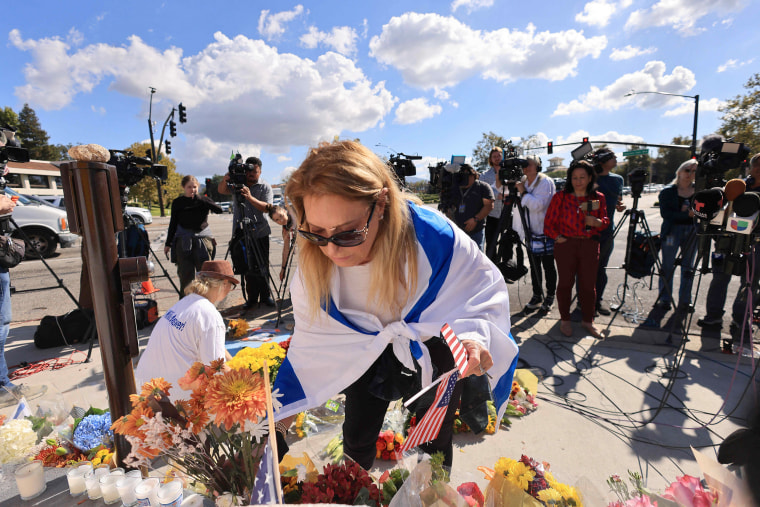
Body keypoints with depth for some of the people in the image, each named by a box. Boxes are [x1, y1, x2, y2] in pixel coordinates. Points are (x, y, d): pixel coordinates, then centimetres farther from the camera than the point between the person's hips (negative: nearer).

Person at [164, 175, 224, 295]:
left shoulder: (203, 200, 5)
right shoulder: (178, 202, 6)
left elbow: (219, 210, -13)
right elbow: (173, 223, 11)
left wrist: (200, 200, -19)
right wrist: (168, 243, 11)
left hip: (203, 239, 0)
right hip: (183, 241, 0)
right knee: (185, 274, 1)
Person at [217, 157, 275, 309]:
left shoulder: (265, 187, 0)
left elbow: (266, 207, -12)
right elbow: (222, 190, -1)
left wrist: (250, 197, -27)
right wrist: (225, 180, -21)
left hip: (260, 232, -2)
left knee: (262, 265, 1)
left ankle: (265, 296, 13)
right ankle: (252, 298, 15)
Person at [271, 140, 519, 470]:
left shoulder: (433, 237, -36)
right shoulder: (313, 263, -25)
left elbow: (484, 290, -17)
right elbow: (312, 344, -12)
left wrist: (474, 334, -38)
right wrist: (279, 423, -9)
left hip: (435, 348, -2)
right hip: (369, 349, 3)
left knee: (432, 447, 12)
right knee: (356, 438, 18)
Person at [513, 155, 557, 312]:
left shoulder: (545, 182, -12)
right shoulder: (523, 182, 10)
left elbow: (538, 205, -24)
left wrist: (523, 192, -18)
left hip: (546, 231, -7)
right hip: (530, 231, 7)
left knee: (548, 266, 4)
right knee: (534, 266, 12)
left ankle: (549, 297, 18)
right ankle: (537, 296, 24)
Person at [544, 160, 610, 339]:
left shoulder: (598, 198, 8)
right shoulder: (560, 197, 1)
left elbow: (606, 222, 12)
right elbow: (549, 223, 2)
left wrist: (597, 222, -9)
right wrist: (558, 237, -9)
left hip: (590, 245, 2)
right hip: (566, 245, -2)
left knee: (588, 284, 5)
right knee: (565, 282, 3)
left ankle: (588, 320, 24)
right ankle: (565, 320, 20)